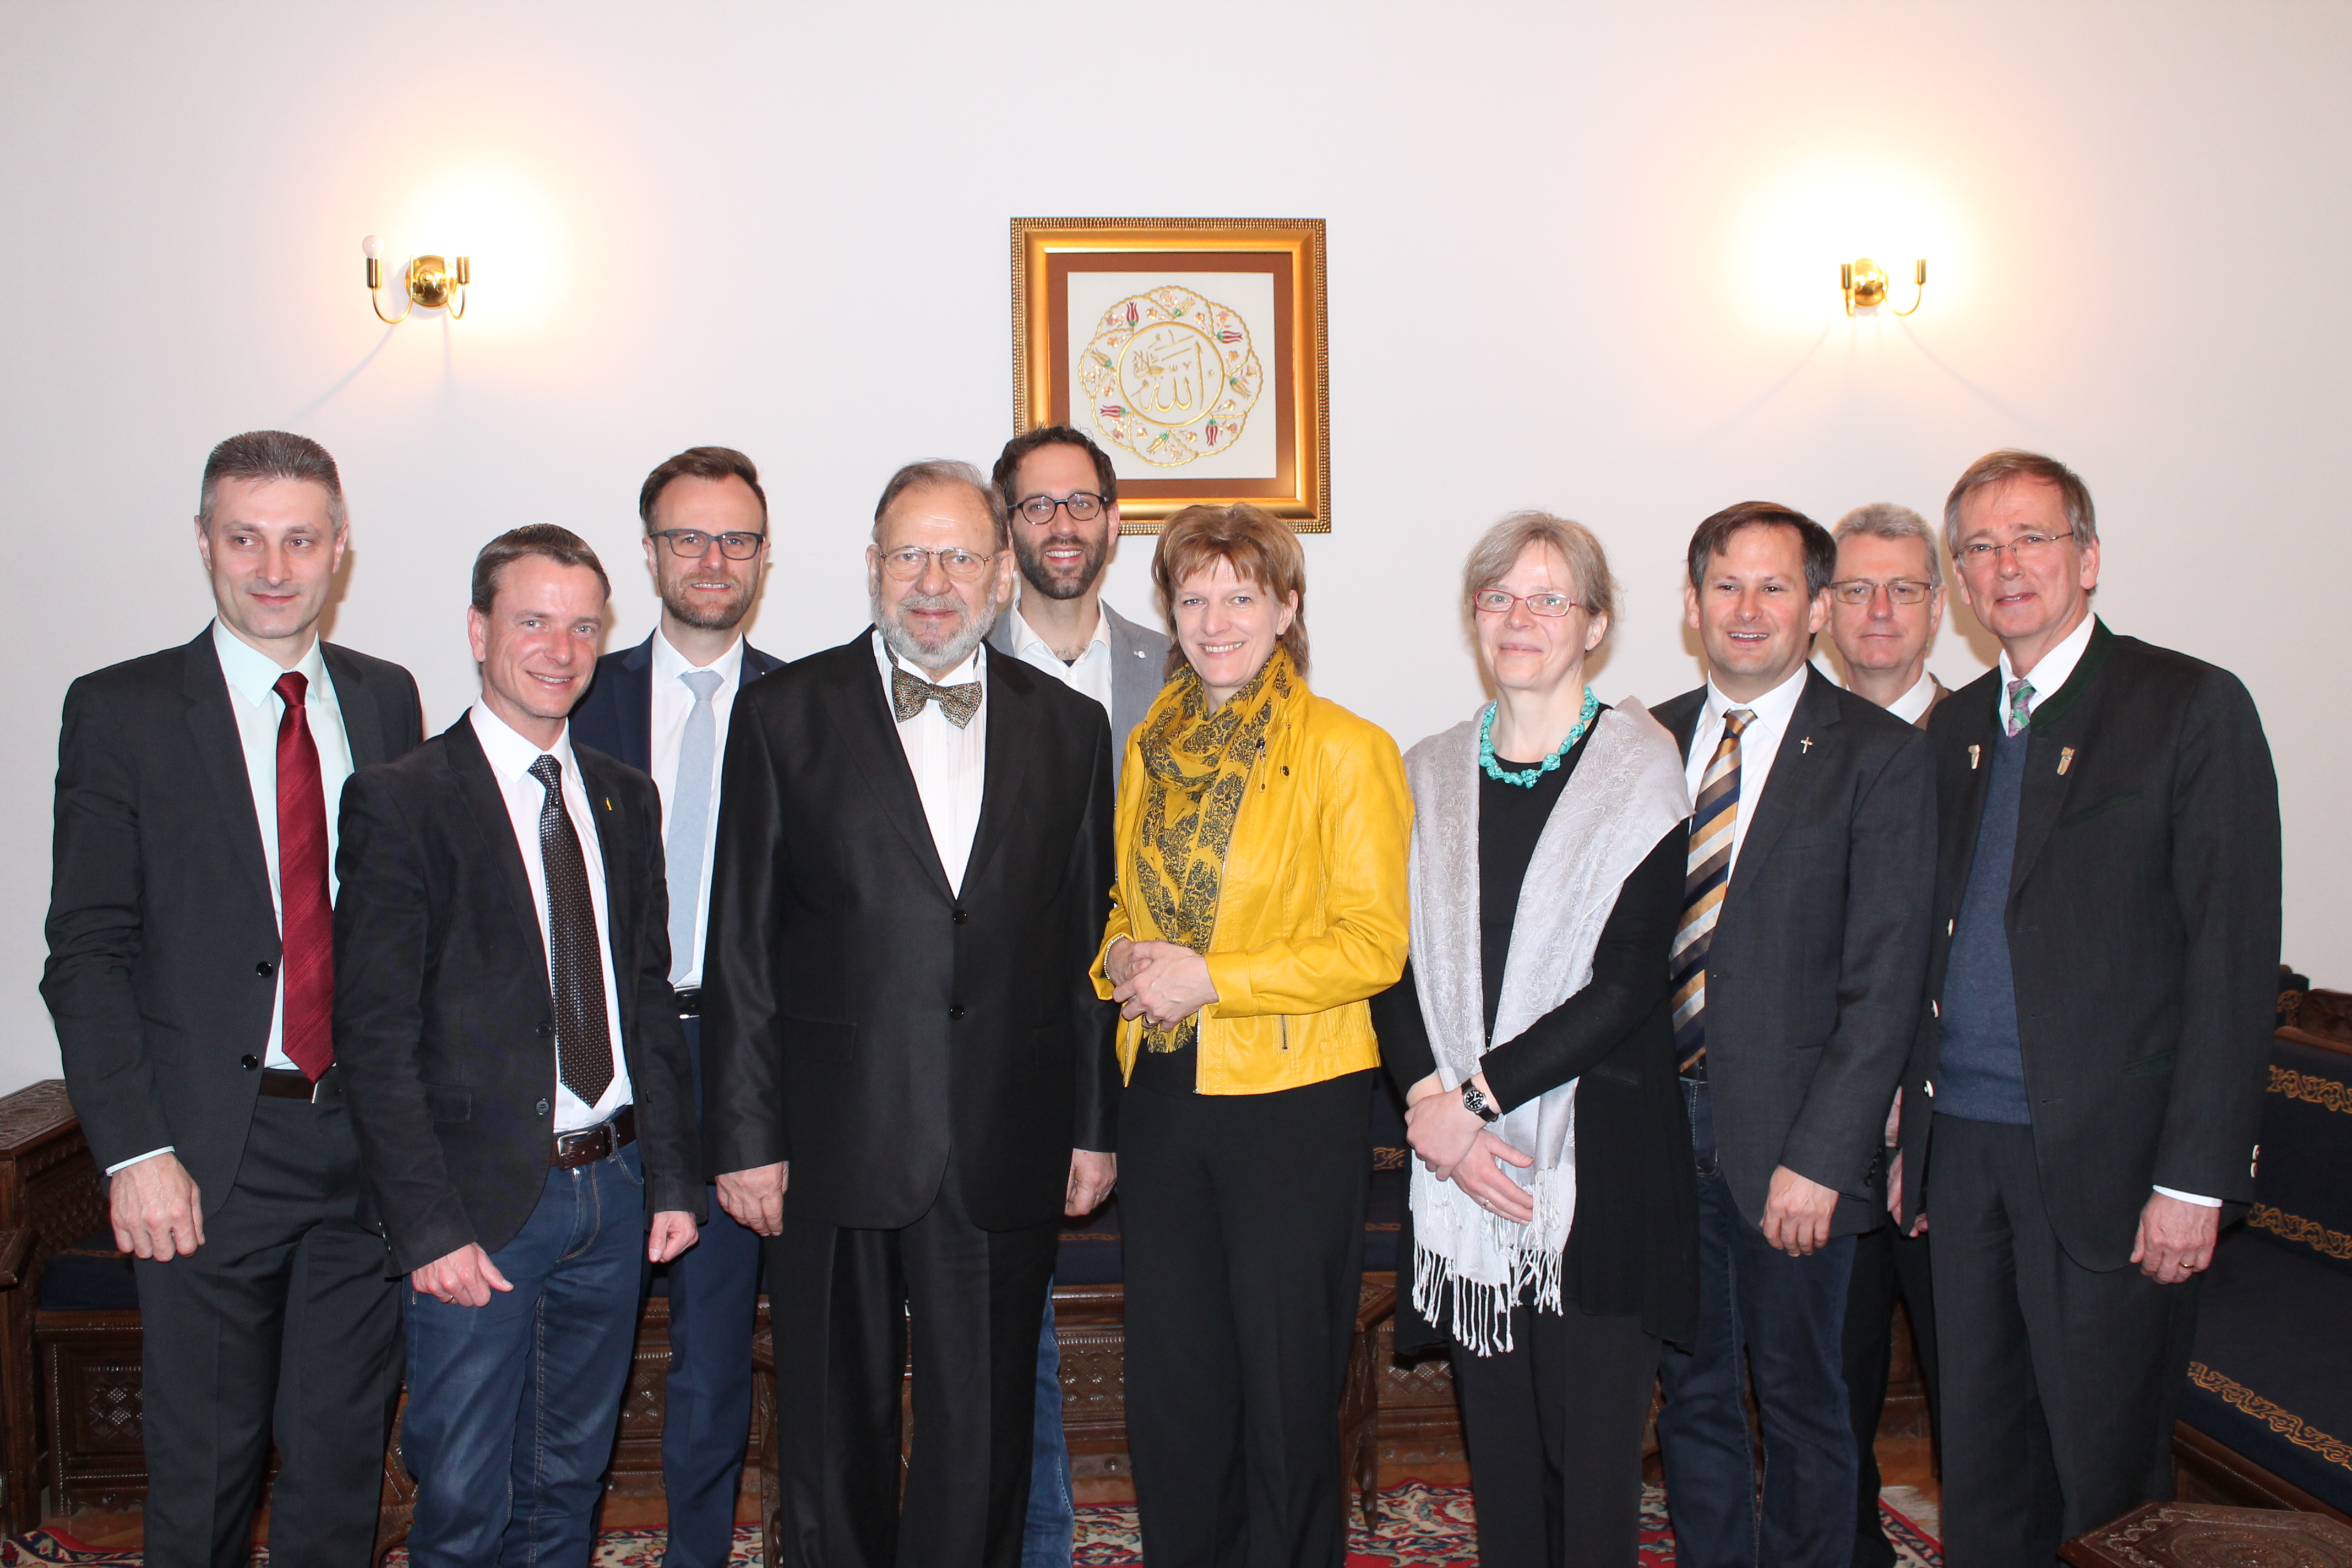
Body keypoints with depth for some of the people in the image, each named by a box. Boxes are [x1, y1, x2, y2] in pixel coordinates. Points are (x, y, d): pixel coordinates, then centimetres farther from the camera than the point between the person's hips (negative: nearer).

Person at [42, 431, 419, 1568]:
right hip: (211, 1152, -3)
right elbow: (86, 952, -5)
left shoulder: (386, 699, 9)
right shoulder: (120, 710, -2)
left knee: (345, 1452, 13)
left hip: (369, 1141, 3)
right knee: (204, 1470, 8)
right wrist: (133, 1151, -12)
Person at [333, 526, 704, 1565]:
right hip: (484, 1200, -5)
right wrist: (429, 1227, -14)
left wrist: (672, 1177, 7)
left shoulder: (625, 798, 10)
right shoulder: (400, 800, -7)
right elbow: (376, 1038, -10)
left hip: (611, 1195, 5)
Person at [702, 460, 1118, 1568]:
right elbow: (743, 944, 0)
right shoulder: (786, 715, 1)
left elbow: (1090, 938, 8)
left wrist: (1096, 1125, 6)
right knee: (833, 1434, 12)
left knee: (985, 1437, 11)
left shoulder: (1068, 727, 7)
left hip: (1007, 1156, 1)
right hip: (835, 1146, -1)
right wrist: (746, 1135, -4)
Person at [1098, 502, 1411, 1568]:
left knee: (1286, 1391, 7)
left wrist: (1209, 978, -17)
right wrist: (1122, 959, -3)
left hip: (1294, 1096, -5)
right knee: (1168, 1387, 13)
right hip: (1161, 1092, 5)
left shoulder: (1349, 751, -7)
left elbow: (1376, 947, -11)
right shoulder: (1152, 747, 10)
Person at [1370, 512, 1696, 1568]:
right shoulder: (1430, 776, 9)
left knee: (1593, 1451, 1)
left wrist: (1472, 1097, -13)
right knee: (1497, 1450, 11)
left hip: (1597, 1163, -3)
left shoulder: (1639, 768, -3)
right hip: (1460, 1163, 4)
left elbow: (1626, 985, -10)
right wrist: (1431, 1105, -10)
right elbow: (1393, 967, 5)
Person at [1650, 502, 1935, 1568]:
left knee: (1799, 1399, 11)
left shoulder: (1879, 756, -5)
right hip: (1659, 1121, 4)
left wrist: (1819, 1157, -15)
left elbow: (1884, 980, -10)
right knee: (1691, 1390, 15)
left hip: (1789, 1139, -3)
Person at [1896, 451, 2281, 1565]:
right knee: (1979, 1463, 14)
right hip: (1962, 1143, 5)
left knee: (2103, 1474, 6)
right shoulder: (1954, 728, 13)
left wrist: (2196, 1176, -14)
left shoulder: (2194, 707, -5)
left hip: (2104, 1155, -5)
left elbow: (2234, 957, -9)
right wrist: (1910, 1125, 7)